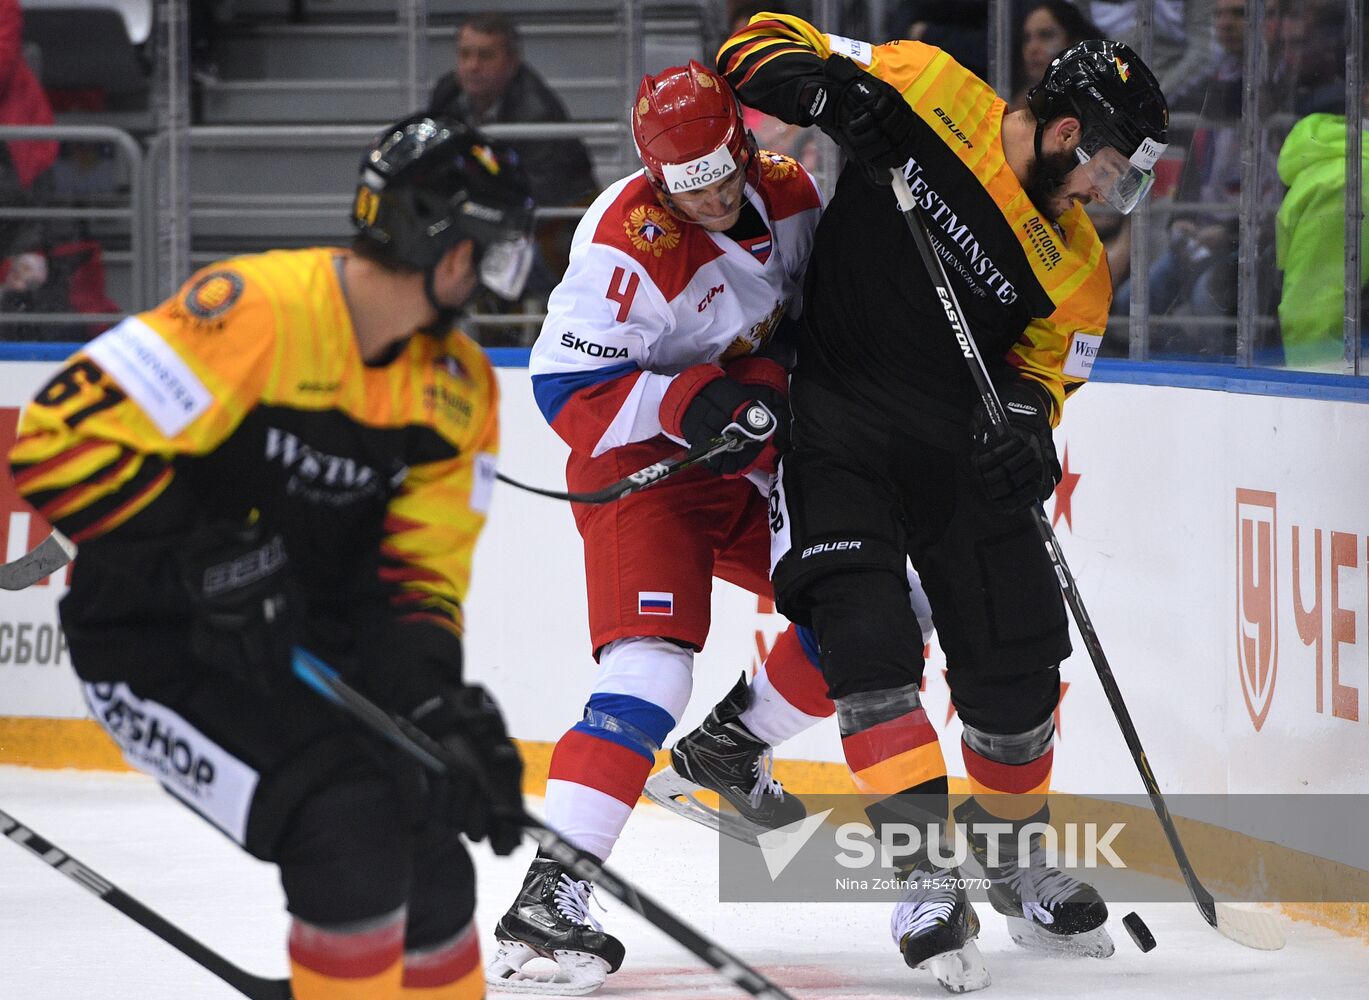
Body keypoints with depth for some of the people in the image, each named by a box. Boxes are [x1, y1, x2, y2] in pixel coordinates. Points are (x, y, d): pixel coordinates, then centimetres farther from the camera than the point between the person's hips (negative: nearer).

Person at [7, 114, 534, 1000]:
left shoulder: (458, 386, 0)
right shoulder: (258, 313, -24)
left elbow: (422, 565, 2)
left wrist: (435, 695, -17)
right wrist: (206, 556, -31)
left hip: (301, 652, 8)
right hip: (156, 652, -8)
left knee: (432, 882, 2)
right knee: (350, 826, -24)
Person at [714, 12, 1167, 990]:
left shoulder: (1077, 267, 3)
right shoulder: (926, 93, -6)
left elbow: (1040, 375, 6)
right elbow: (765, 47, -3)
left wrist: (1028, 425, -17)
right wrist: (829, 94, -24)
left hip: (961, 443, 4)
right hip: (833, 419, -4)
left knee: (1016, 657, 3)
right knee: (865, 631, -19)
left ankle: (1011, 846, 30)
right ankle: (926, 873, -18)